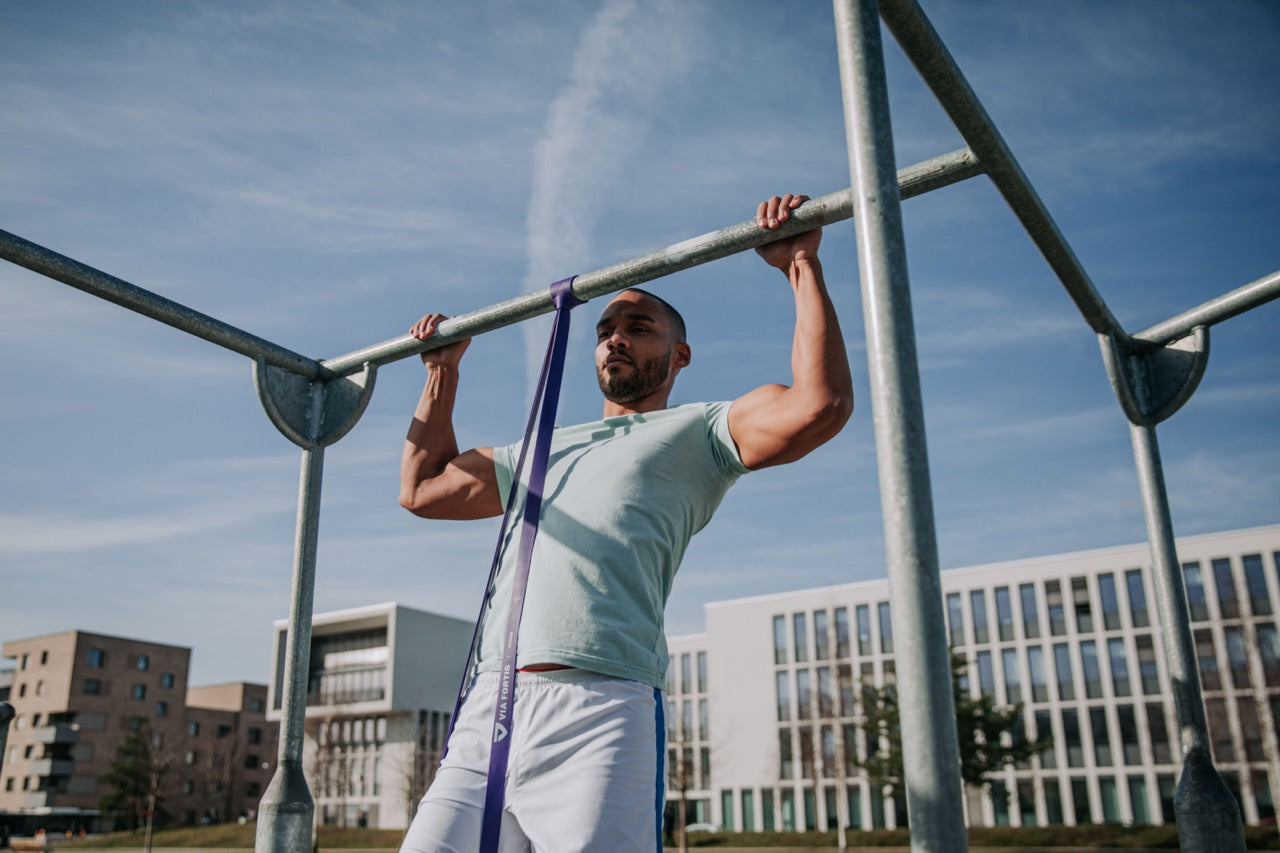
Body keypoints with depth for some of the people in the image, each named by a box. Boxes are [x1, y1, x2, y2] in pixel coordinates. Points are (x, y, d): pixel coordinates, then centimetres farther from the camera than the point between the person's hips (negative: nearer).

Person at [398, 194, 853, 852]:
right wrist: (444, 372, 39)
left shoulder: (693, 433, 12)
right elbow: (422, 489, 38)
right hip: (487, 711, 6)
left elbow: (820, 404, -5)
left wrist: (802, 266, -1)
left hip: (600, 710, -5)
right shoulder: (546, 448, 31)